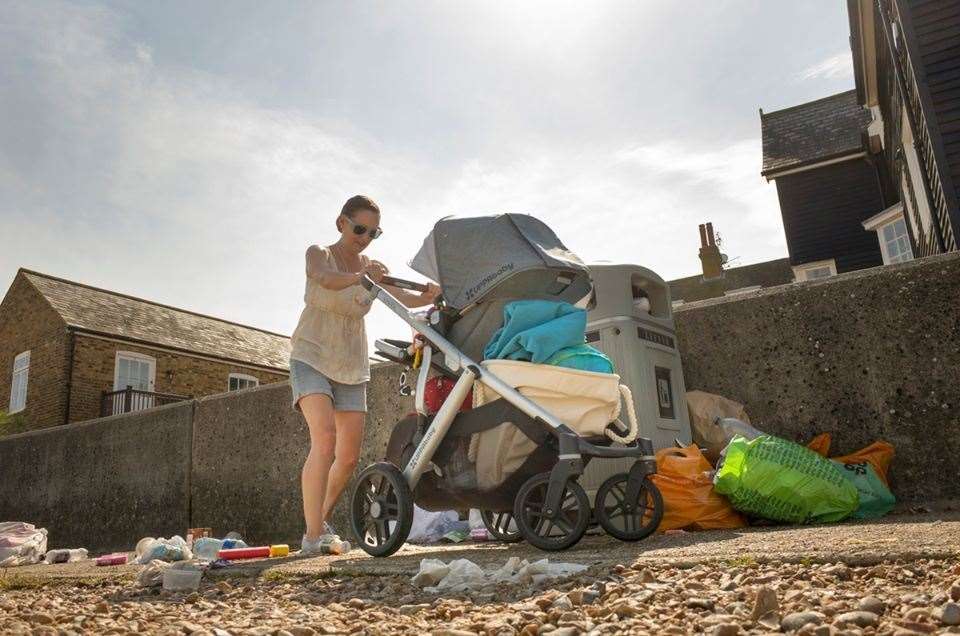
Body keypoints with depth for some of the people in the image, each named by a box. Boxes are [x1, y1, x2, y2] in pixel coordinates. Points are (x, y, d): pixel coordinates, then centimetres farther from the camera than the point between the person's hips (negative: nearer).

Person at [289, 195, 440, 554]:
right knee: (324, 438, -25)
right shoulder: (319, 254, -4)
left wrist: (429, 297, -32)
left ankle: (321, 521, 24)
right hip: (312, 357, -5)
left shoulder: (372, 268, 7)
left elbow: (406, 299, -8)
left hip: (352, 367, 5)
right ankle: (313, 534, -22)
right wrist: (359, 277, -52)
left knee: (349, 457, 2)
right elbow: (325, 279, -30)